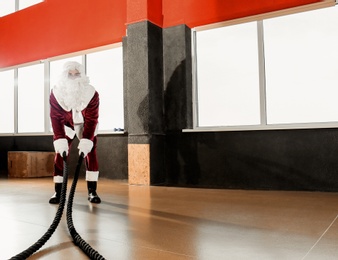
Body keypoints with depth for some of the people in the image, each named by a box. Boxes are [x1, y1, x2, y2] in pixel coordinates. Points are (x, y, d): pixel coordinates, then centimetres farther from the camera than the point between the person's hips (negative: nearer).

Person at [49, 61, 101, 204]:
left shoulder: (92, 94, -29)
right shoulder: (56, 93, -26)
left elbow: (91, 119, -26)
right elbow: (56, 119, -23)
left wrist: (85, 142, -32)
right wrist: (60, 142, -31)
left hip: (86, 126, -1)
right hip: (66, 125, 1)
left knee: (91, 156, -8)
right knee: (60, 156, -6)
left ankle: (92, 191, 0)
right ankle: (58, 192, 2)